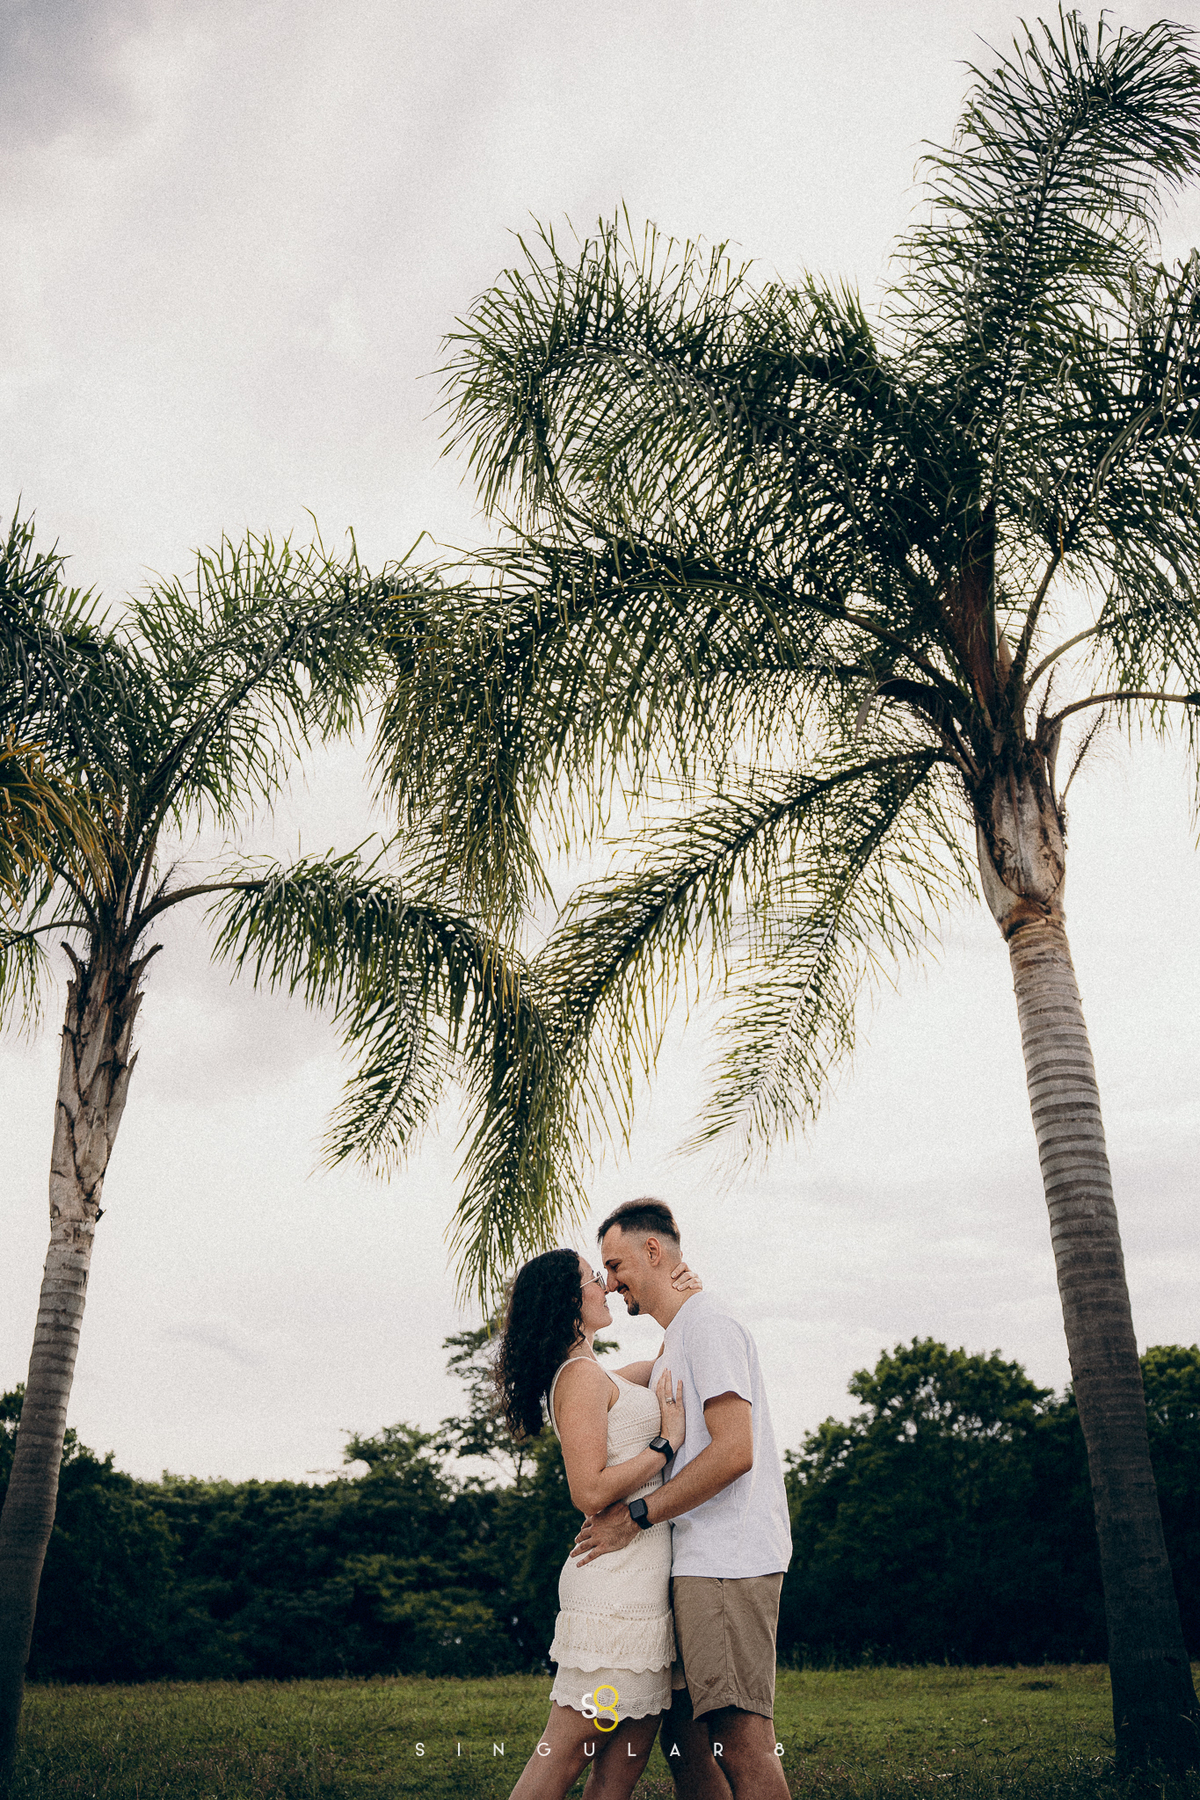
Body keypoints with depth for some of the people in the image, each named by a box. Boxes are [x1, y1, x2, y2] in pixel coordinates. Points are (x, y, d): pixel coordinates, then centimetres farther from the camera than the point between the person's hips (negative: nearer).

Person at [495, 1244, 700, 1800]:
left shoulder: (596, 1376, 17)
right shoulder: (581, 1376, -12)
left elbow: (665, 1369, 33)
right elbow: (591, 1492, -20)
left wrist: (675, 1301, 16)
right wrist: (668, 1441, -12)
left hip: (641, 1581, 9)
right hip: (619, 1586, -9)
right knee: (565, 1754, -5)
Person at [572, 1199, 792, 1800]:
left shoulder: (707, 1325, -10)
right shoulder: (674, 1341, 22)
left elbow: (733, 1452, -20)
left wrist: (636, 1516, -15)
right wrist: (615, 1506, 14)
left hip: (729, 1561, -10)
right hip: (697, 1564, 10)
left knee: (741, 1739, -11)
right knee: (683, 1735, 11)